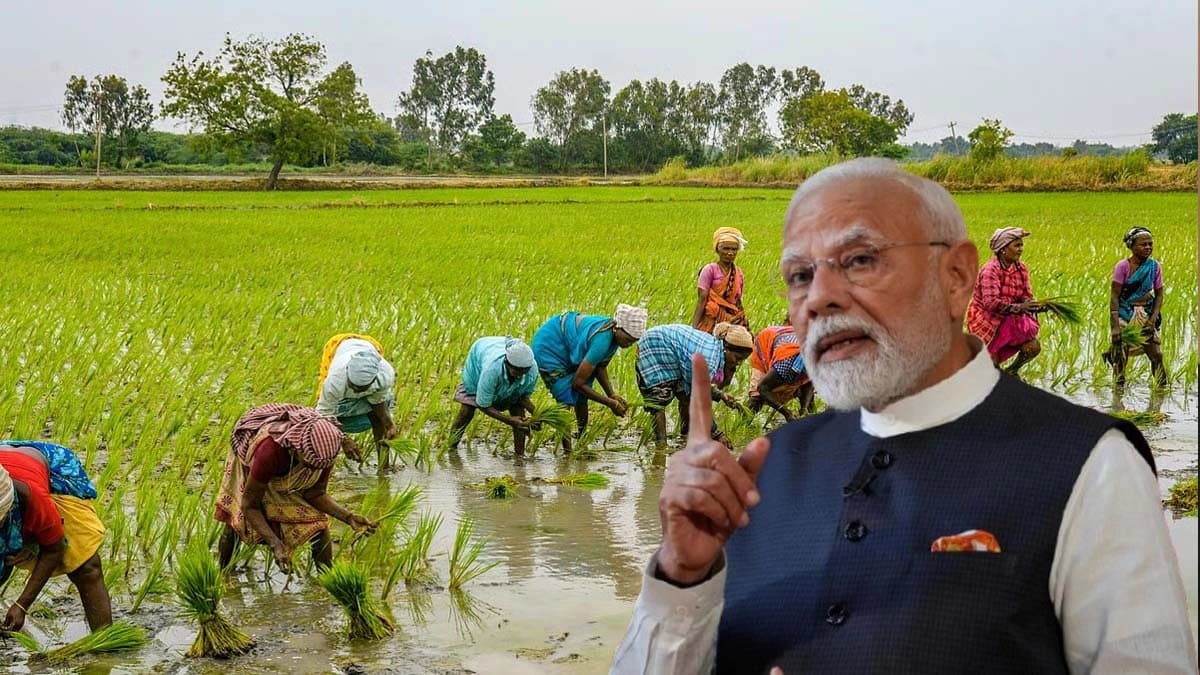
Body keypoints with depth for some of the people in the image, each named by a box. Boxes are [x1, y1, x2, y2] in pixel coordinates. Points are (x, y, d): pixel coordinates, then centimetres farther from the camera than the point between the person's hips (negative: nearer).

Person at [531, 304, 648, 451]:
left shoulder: (613, 333, -10)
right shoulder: (602, 340, -36)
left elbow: (600, 366, 5)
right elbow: (578, 383, -30)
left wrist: (613, 395, -10)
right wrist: (611, 403, -23)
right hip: (548, 348, -9)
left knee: (582, 398, 7)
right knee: (567, 402, -13)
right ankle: (567, 452, -7)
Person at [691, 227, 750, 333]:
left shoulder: (739, 274, 10)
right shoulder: (710, 270, -5)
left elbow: (738, 302, 16)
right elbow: (701, 300, -8)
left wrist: (745, 326, 13)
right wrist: (694, 326, -14)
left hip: (733, 321, 5)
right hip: (712, 321, -5)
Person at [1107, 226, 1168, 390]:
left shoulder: (1155, 266, 0)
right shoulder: (1123, 266, -12)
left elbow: (1159, 294, 7)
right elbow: (1114, 296, -13)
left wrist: (1153, 319, -6)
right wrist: (1115, 326, -18)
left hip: (1146, 315, 3)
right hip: (1125, 315, -3)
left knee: (1156, 354, 1)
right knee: (1120, 357, -4)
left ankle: (1162, 389, 16)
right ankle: (1118, 389, 8)